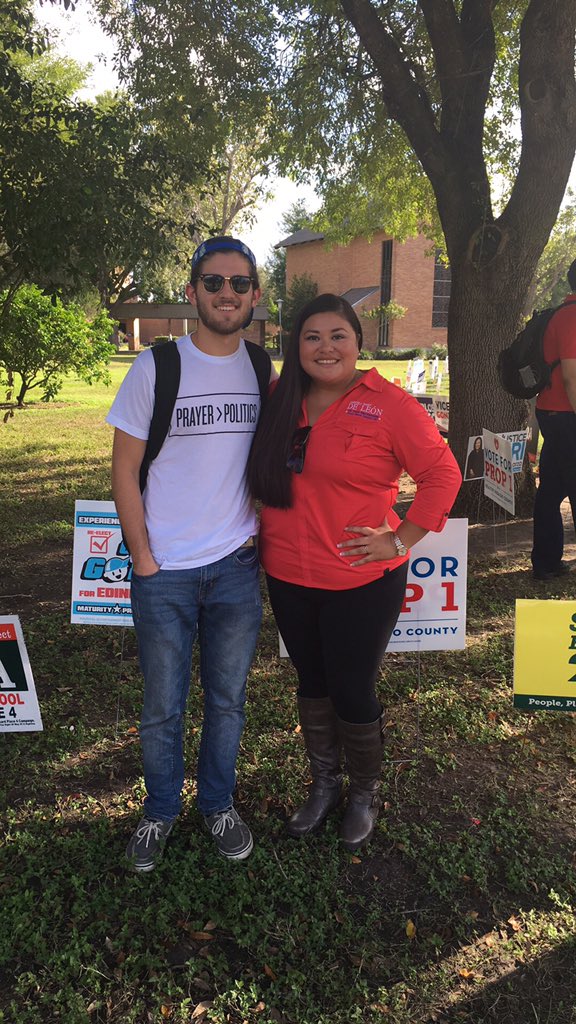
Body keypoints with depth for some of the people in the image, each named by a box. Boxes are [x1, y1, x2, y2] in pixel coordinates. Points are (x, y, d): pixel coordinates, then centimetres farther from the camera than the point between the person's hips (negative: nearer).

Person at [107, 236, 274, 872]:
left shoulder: (265, 369, 3)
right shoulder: (157, 366, -7)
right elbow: (124, 471, -4)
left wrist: (262, 531, 3)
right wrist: (144, 560, -7)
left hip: (237, 565, 3)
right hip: (164, 572, -2)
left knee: (227, 699, 16)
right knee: (163, 707, 12)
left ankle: (218, 804, 39)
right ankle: (161, 810, 36)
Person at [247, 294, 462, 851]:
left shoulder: (387, 405, -12)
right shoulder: (282, 401, 3)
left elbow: (442, 474, -10)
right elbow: (268, 479, 17)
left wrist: (401, 539, -13)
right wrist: (266, 532, 7)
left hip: (361, 581, -5)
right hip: (288, 576, 5)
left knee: (352, 691, 7)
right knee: (311, 682, 19)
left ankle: (365, 793, 35)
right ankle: (324, 783, 41)